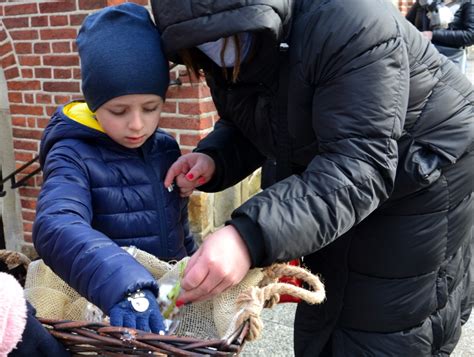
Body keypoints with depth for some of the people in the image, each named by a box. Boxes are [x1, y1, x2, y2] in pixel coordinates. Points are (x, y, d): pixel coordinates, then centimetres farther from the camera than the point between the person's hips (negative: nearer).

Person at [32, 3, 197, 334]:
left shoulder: (166, 147, 1)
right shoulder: (74, 157, -15)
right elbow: (57, 226, -32)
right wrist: (124, 285, -45)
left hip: (174, 297, 4)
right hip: (109, 313, -4)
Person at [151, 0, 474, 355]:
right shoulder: (226, 56, -8)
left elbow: (361, 166, -38)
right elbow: (244, 129, 5)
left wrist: (251, 236, -50)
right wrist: (212, 159, -19)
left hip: (425, 177, -7)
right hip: (332, 179, 7)